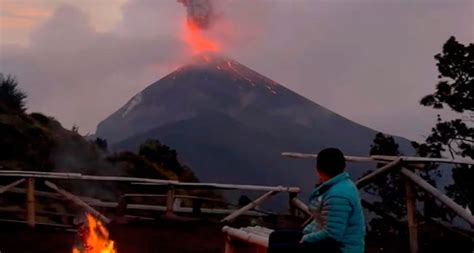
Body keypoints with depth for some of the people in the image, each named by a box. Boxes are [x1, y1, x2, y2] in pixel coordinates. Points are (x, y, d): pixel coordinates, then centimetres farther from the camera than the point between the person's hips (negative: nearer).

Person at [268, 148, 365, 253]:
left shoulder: (338, 195, -25)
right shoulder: (335, 186, 9)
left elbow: (331, 235, -28)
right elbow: (322, 220, 20)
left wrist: (305, 239, -14)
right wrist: (306, 232, 5)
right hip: (328, 242, 11)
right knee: (276, 237, 12)